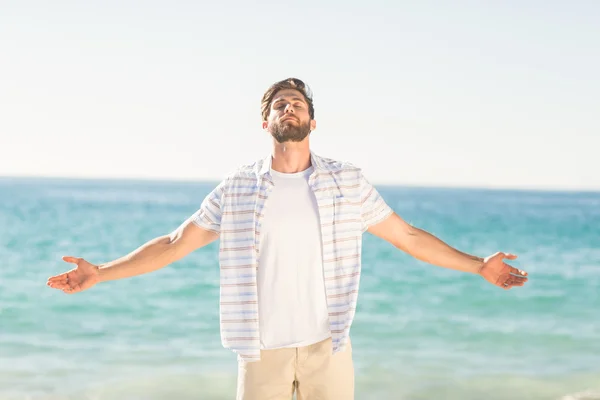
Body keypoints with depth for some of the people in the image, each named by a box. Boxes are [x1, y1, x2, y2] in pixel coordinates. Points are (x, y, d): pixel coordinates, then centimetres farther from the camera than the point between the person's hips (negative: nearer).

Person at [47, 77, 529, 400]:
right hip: (263, 351, 0)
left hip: (327, 346, 0)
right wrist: (100, 273, 2)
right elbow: (174, 244, 7)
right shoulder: (237, 188, 2)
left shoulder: (347, 182, 3)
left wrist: (478, 266, 5)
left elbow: (408, 236, 8)